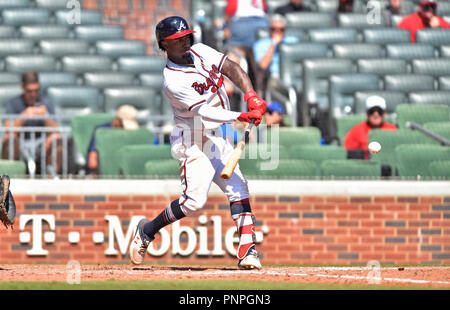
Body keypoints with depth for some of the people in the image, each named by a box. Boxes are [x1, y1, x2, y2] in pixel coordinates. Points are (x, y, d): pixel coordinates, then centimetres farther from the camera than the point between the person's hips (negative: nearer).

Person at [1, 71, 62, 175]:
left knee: (57, 138, -27)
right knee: (9, 138, -34)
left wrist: (46, 116, -26)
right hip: (20, 145, -2)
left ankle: (52, 174, -20)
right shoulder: (13, 103, -2)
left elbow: (55, 130, -7)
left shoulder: (46, 103, 2)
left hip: (40, 145, 2)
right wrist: (24, 115, -30)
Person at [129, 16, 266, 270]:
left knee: (239, 189, -4)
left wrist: (252, 97, -21)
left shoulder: (200, 51, 2)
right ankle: (147, 231, 7)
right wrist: (240, 117, -39)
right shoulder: (173, 80, -21)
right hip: (192, 141, -8)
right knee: (195, 200, -14)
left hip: (216, 137, 8)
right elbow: (204, 111, -28)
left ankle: (247, 249, -8)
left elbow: (233, 69, -4)